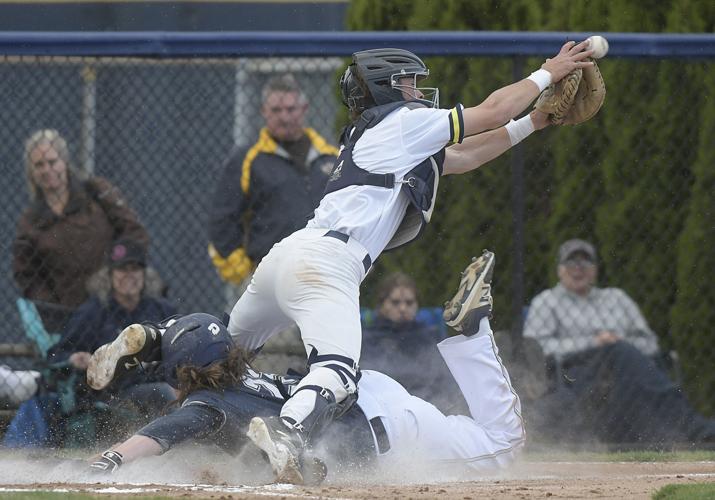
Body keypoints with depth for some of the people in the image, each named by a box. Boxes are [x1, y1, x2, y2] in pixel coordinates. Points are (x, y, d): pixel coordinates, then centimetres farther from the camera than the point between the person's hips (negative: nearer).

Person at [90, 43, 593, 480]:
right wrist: (546, 75, 22)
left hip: (287, 254, 10)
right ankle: (286, 435, -53)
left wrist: (531, 123, 35)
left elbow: (463, 157, 36)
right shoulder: (404, 122, 5)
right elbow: (489, 113, 8)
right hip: (325, 262, -10)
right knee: (337, 372, -29)